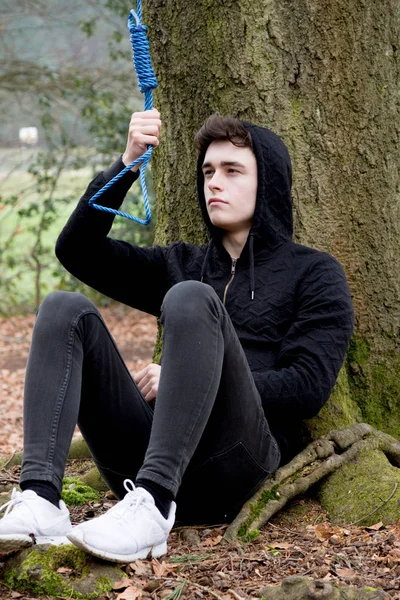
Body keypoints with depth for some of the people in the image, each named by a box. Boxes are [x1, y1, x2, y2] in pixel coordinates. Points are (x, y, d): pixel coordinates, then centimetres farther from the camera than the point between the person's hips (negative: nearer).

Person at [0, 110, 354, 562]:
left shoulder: (312, 272, 14)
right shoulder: (183, 264, 29)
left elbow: (309, 388, 0)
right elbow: (77, 250, 18)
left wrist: (199, 383, -5)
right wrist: (127, 164, 6)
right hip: (149, 455, 5)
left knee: (192, 298, -26)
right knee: (65, 309, -10)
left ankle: (152, 507, -40)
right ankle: (40, 499, -31)